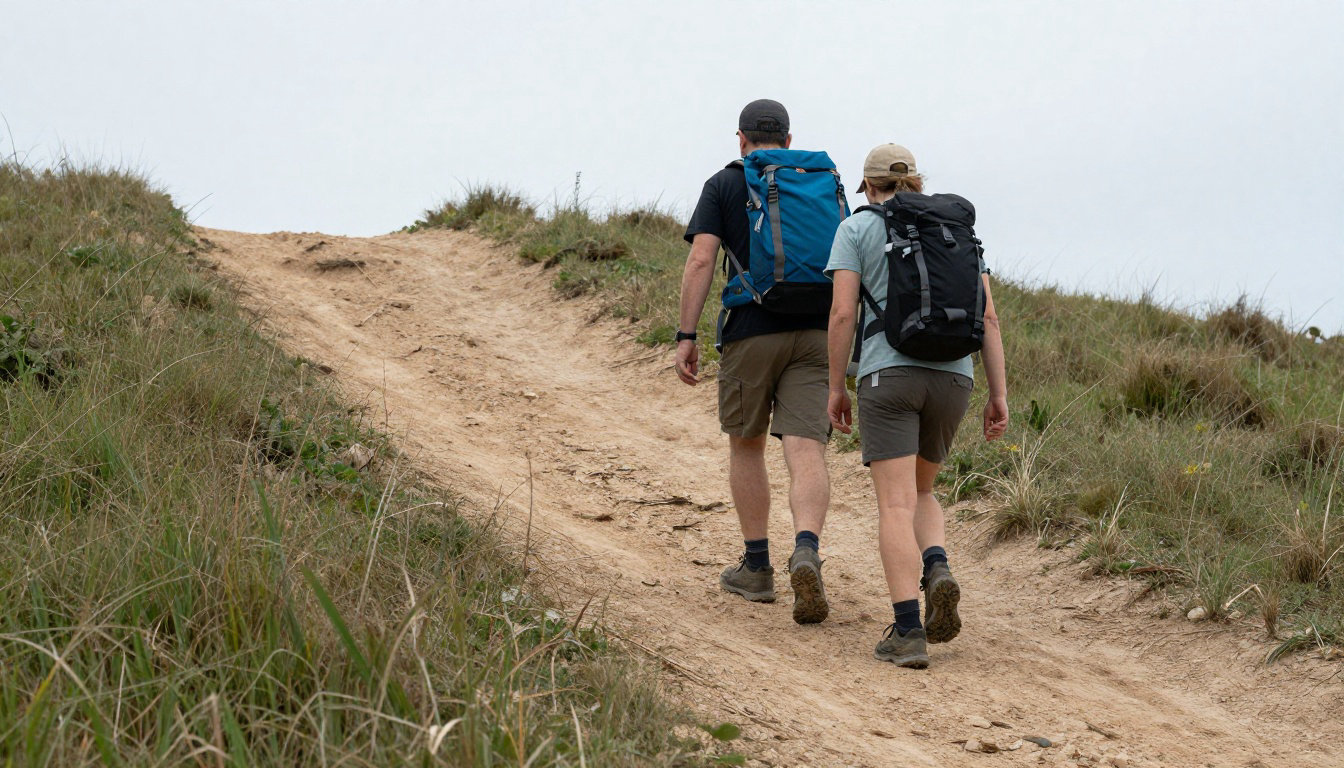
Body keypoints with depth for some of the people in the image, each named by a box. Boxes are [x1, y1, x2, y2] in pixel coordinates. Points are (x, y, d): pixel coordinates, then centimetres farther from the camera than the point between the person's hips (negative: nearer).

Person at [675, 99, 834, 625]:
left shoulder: (723, 185, 5)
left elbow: (701, 260, -6)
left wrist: (686, 336, -5)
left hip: (751, 332, -1)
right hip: (816, 333, 1)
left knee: (746, 446, 17)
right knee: (806, 452, -7)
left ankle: (756, 566, 20)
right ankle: (806, 552, -31)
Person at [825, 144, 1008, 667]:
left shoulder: (857, 228, 6)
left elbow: (842, 312, -3)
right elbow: (988, 316, 9)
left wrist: (836, 388, 4)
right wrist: (999, 395, 10)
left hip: (888, 373, -4)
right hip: (952, 377, 4)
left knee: (895, 505, -6)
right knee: (919, 492, 21)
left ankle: (909, 633, -17)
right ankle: (938, 572, -7)